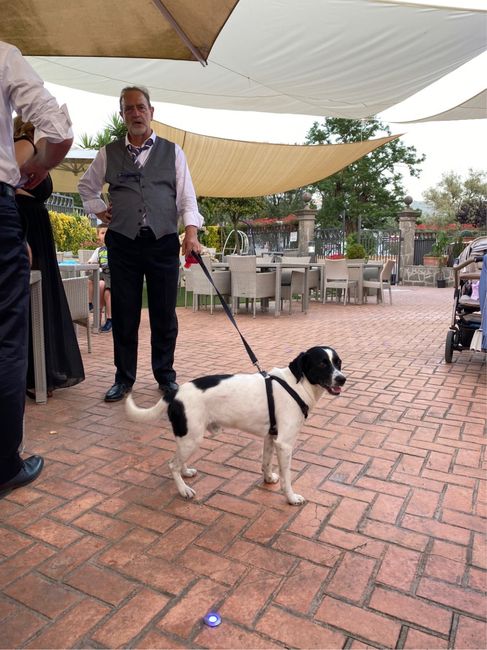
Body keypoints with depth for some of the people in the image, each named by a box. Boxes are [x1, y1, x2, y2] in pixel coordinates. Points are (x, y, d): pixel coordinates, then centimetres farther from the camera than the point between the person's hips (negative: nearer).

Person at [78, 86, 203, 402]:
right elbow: (86, 187, 26)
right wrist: (100, 211, 11)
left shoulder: (172, 151, 8)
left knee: (164, 314, 4)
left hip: (164, 243, -1)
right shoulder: (109, 153, 11)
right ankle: (124, 377, 17)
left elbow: (187, 195, 0)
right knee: (124, 314, 5)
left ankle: (165, 375, 18)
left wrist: (191, 231, -15)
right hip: (123, 243, 1)